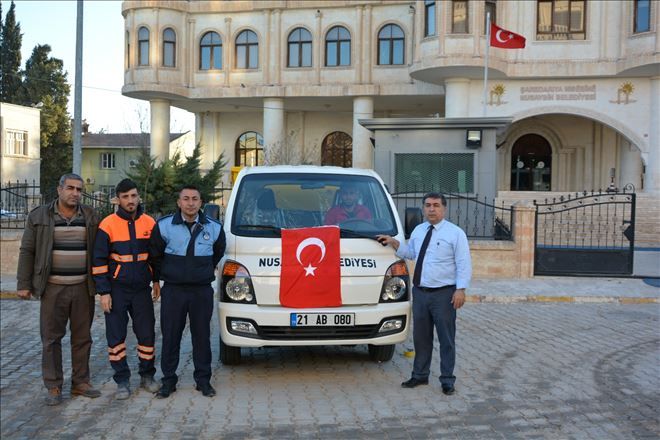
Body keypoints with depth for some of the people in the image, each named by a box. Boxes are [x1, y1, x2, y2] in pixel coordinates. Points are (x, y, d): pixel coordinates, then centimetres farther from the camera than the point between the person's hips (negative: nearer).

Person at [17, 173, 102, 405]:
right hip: (53, 288, -2)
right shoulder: (39, 216, 1)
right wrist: (24, 284, -2)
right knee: (51, 338, 3)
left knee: (82, 337, 9)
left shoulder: (91, 217, 5)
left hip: (84, 288, 2)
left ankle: (80, 382, 21)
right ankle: (53, 387, 14)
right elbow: (27, 251, 2)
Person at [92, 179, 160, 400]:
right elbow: (99, 261, -6)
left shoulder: (149, 223, 2)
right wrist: (104, 292, -9)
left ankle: (147, 375, 22)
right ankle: (122, 381, 15)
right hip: (116, 290, -2)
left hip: (142, 289, 2)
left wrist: (156, 281, 10)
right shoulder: (108, 225, -7)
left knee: (147, 333, 7)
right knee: (116, 336, 4)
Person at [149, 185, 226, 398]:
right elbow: (155, 255, 9)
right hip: (173, 291, -1)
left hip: (202, 291, 1)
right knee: (170, 335, 5)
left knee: (202, 335, 6)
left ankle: (203, 380, 18)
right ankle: (168, 380, 18)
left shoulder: (214, 228, 1)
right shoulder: (164, 226, -4)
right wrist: (159, 277, 14)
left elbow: (218, 253, 19)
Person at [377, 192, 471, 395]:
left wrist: (461, 289, -16)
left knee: (446, 338, 3)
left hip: (443, 294, -5)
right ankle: (420, 375, 28)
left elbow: (464, 264, -8)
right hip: (420, 292, 5)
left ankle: (447, 380, 14)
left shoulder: (455, 233, -5)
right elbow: (410, 253, 23)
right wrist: (394, 243, 9)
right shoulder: (418, 230, 12)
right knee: (421, 336, 14)